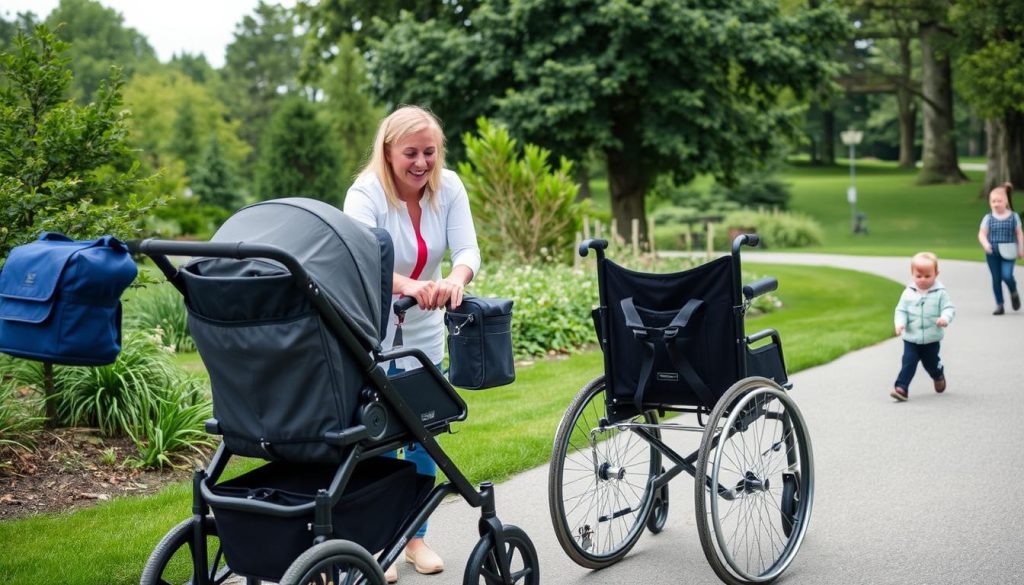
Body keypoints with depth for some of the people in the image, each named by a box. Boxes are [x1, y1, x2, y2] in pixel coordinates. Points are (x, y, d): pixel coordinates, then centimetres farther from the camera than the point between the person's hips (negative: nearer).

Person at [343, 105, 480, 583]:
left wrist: (456, 278, -43)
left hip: (425, 333, 4)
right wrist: (407, 285, -57)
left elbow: (468, 249, -19)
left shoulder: (449, 187, -9)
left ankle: (416, 536, 26)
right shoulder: (366, 194, -21)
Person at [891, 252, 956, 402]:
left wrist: (945, 318, -31)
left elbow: (949, 308, -9)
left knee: (931, 363, 17)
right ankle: (901, 388, -15)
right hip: (911, 338, 0)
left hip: (931, 339, 0)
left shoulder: (940, 293, -7)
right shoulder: (908, 292, -3)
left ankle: (938, 376, 49)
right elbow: (901, 310, -1)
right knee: (908, 362, -11)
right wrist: (900, 323, -19)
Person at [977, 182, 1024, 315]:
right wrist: (985, 244, -21)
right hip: (992, 254, 2)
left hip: (1008, 253, -1)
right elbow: (982, 234, -2)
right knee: (996, 278, 4)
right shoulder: (988, 218, 0)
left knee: (1007, 275, -15)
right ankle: (999, 305, 13)